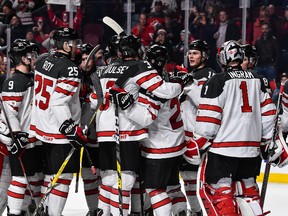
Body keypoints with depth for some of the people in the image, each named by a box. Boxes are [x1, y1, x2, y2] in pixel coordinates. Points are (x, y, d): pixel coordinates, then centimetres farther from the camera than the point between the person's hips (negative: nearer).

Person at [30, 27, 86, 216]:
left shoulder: (42, 62, 7)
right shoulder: (70, 69, -19)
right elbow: (59, 103, -26)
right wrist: (71, 130, -27)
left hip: (42, 128, 9)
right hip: (61, 132, -9)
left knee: (50, 172, 19)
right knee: (63, 177, -3)